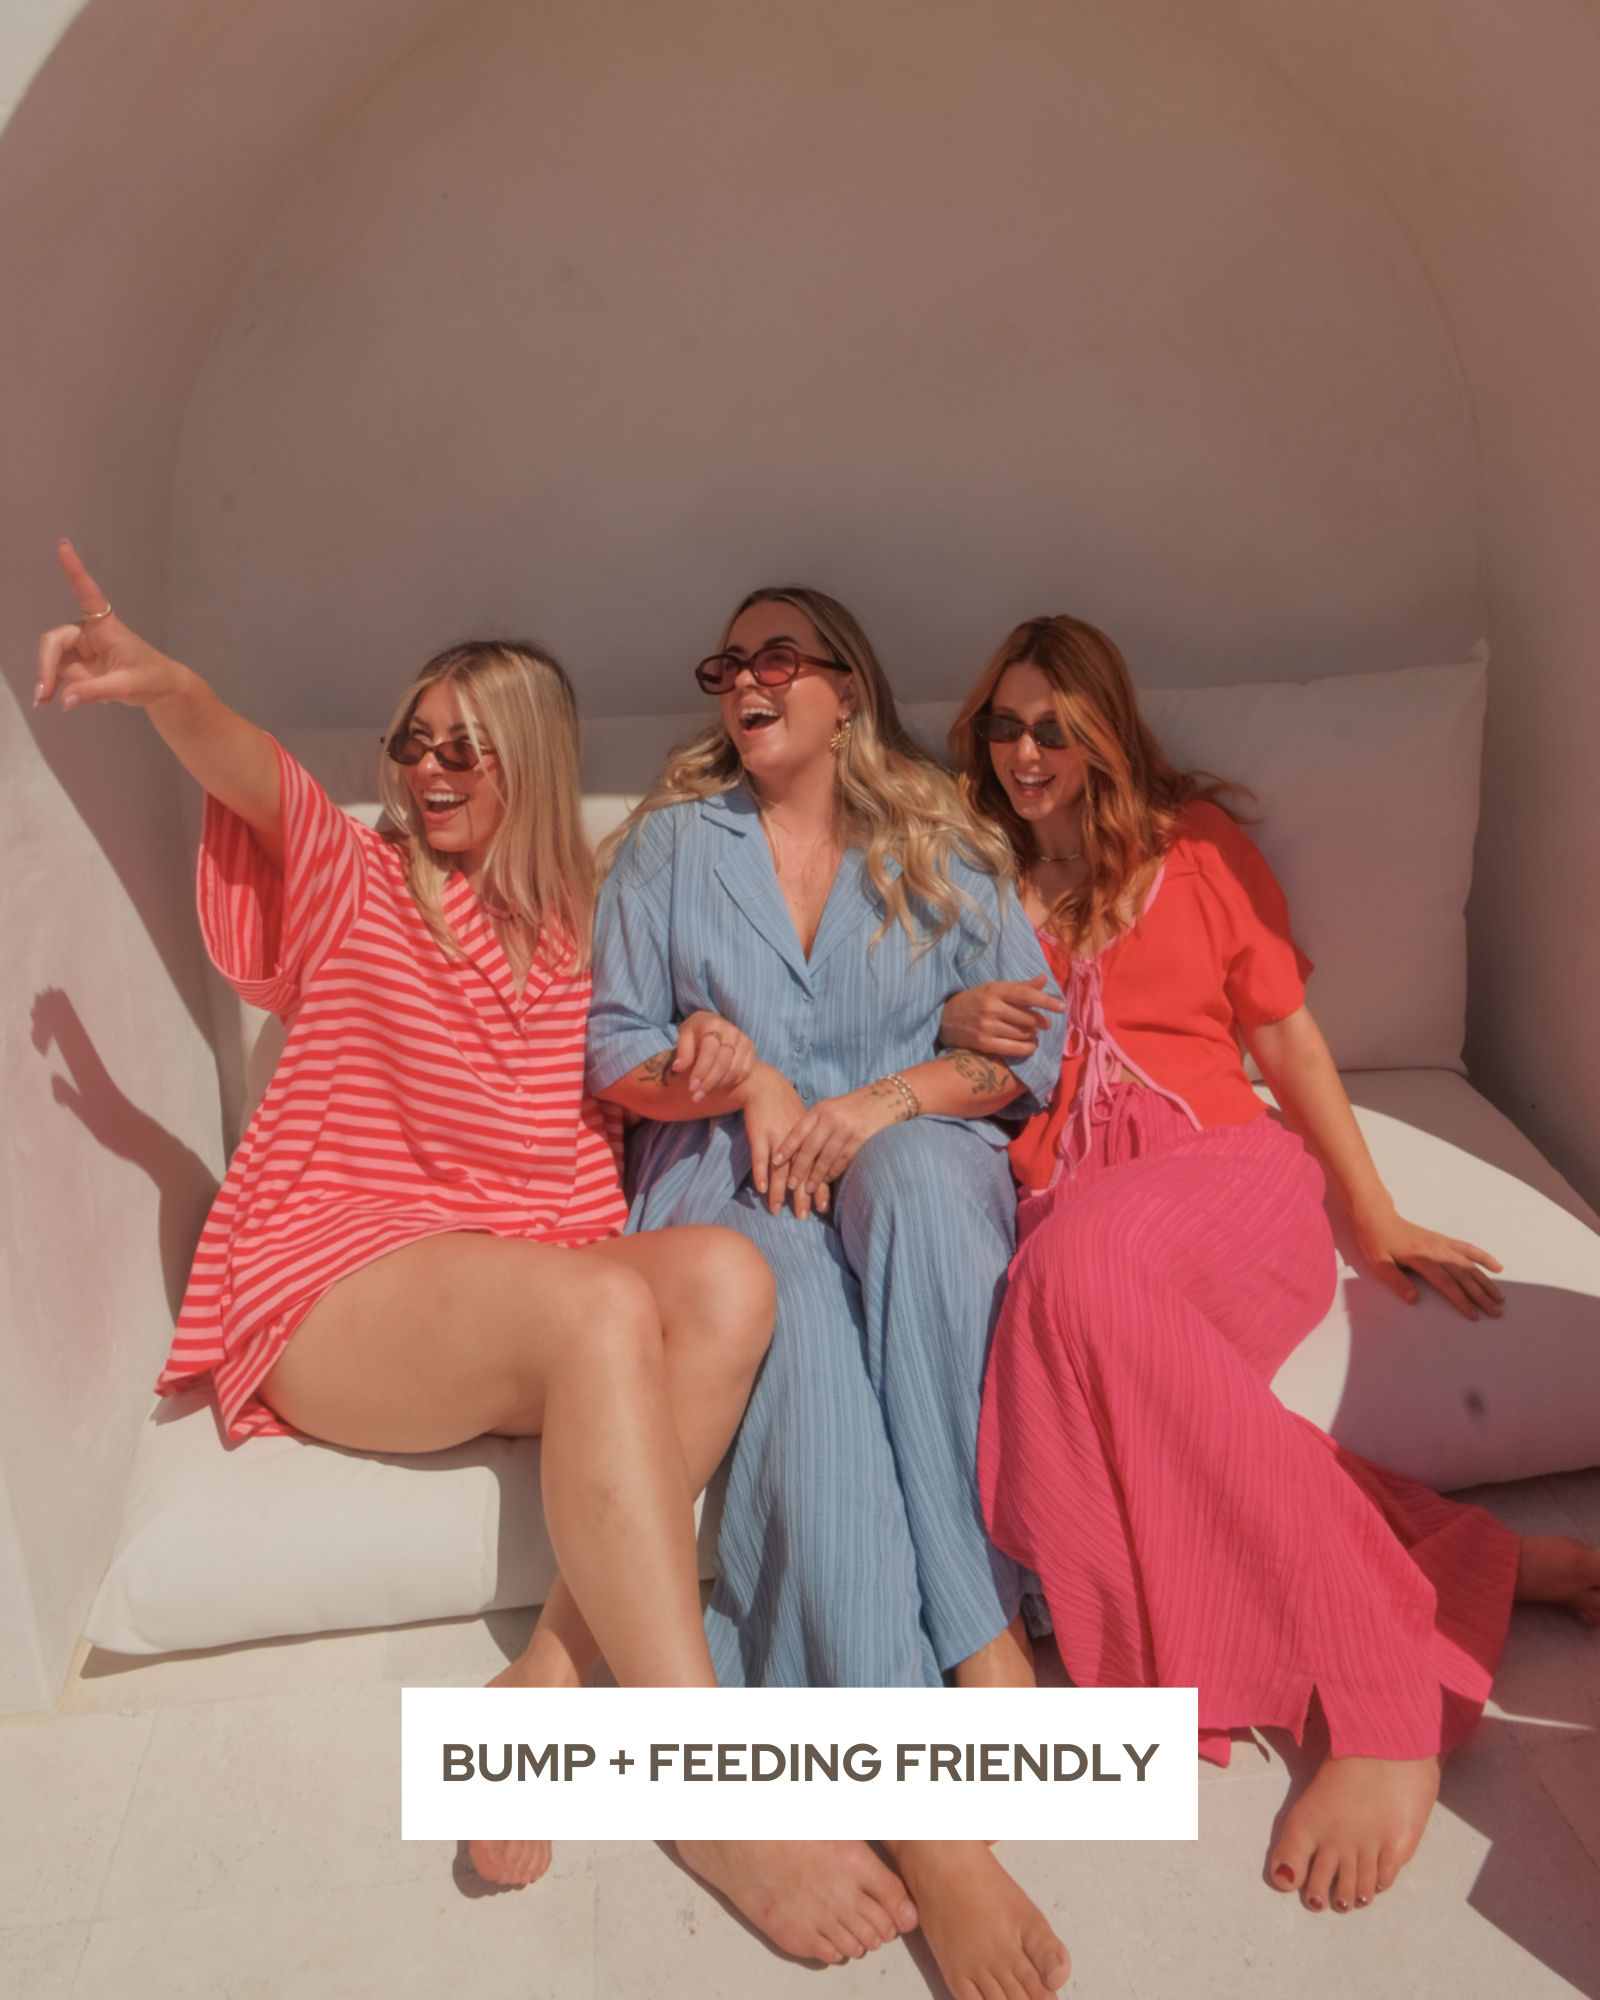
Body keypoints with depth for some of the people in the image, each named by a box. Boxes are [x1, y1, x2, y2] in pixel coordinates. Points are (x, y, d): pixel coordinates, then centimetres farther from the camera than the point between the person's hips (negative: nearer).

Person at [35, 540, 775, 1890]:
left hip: (539, 1284, 4)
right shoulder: (351, 883, 10)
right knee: (602, 1306, -35)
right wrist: (163, 687, -35)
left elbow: (606, 1110, 22)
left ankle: (548, 1687, -31)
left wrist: (690, 1067, -1)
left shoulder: (579, 928, 19)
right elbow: (256, 777, -12)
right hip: (335, 1281, -4)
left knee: (726, 1275, -29)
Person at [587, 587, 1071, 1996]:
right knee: (800, 1306, -36)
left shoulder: (939, 848, 14)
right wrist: (742, 1080, -9)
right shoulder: (671, 843, 15)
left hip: (919, 1159, 1)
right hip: (730, 1180, -1)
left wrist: (878, 1102, -11)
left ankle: (968, 1623, -35)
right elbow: (613, 1048, 11)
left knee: (917, 1172, -37)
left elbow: (1029, 1044, 6)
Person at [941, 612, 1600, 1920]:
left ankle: (1378, 1706, -34)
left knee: (1077, 1257, -38)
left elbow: (1288, 1035, 14)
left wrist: (1376, 1215, 7)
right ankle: (1492, 1567, -21)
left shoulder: (1196, 842, 17)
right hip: (1064, 1208, 2)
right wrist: (952, 1026, -1)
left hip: (1227, 1171, -2)